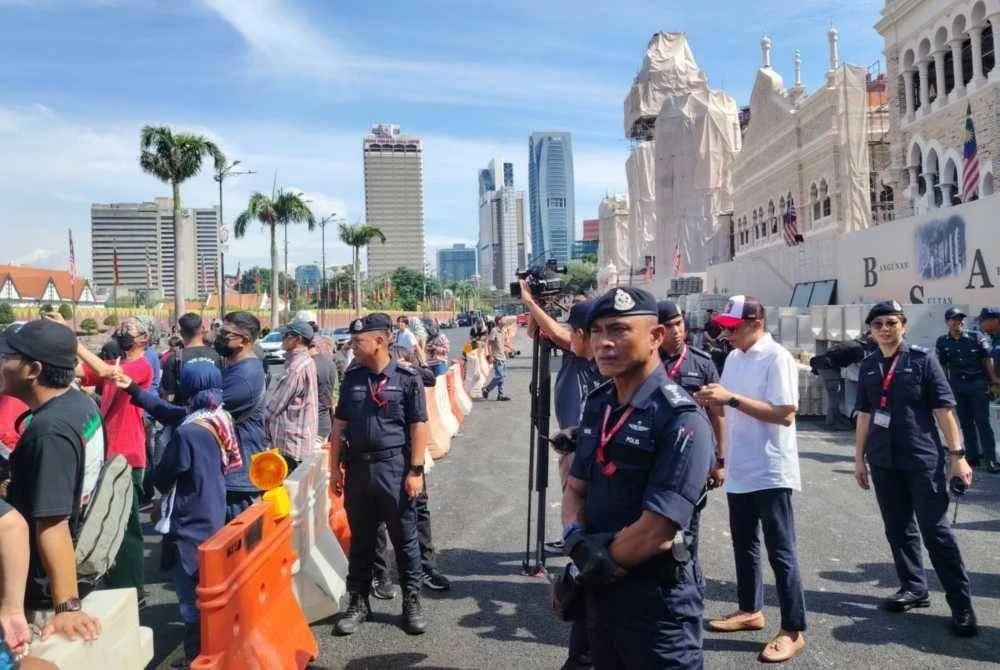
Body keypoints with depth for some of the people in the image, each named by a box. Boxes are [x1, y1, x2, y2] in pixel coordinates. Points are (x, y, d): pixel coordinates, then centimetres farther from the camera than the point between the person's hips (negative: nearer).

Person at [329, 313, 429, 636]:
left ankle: (412, 602, 21)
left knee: (404, 538, 7)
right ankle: (358, 601, 27)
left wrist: (416, 471, -10)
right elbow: (339, 425, 11)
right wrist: (335, 467, 8)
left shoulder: (407, 378, -6)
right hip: (358, 467, 4)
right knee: (360, 538, 13)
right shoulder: (352, 377, 7)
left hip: (394, 468, -4)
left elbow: (419, 427, -6)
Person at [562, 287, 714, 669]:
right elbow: (575, 488, 8)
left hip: (657, 599, -7)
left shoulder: (681, 419, -21)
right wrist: (576, 540, -12)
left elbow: (656, 532, -24)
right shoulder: (597, 405, 4)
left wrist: (593, 568, -11)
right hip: (600, 592, 7)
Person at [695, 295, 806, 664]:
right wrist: (712, 400, -6)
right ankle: (750, 610, 33)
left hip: (771, 472, -8)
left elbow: (785, 414, -21)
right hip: (739, 469, 8)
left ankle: (793, 630, 11)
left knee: (780, 552, 0)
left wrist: (732, 398, -25)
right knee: (744, 544, 18)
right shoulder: (733, 358, 9)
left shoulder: (777, 358, -15)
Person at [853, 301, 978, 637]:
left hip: (923, 459, -4)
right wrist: (859, 458, 12)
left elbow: (944, 409, -4)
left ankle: (962, 606, 6)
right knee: (898, 529, 11)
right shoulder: (868, 366, 7)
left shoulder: (922, 359, -4)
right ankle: (914, 588, 26)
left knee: (936, 531, -2)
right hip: (883, 462, 4)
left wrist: (957, 454, -7)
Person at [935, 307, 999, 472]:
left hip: (978, 382, -2)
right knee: (965, 422, 9)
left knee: (982, 421, -4)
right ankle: (974, 457, 18)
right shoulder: (942, 342, 4)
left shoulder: (976, 337, 0)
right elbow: (942, 365, 8)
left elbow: (987, 358, 0)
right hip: (957, 385, 3)